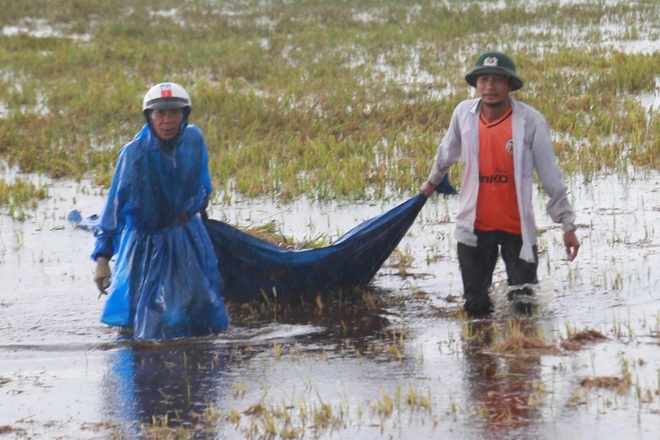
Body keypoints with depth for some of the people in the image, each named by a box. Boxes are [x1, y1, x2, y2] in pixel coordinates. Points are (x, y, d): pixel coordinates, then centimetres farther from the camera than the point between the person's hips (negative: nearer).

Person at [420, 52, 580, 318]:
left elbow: (551, 177, -8)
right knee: (476, 308, 7)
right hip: (474, 226, 2)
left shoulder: (531, 121, -14)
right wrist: (432, 181, 32)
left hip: (518, 227, -2)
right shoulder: (464, 114, -6)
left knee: (524, 306, -2)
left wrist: (568, 225, -7)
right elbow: (447, 153, 15)